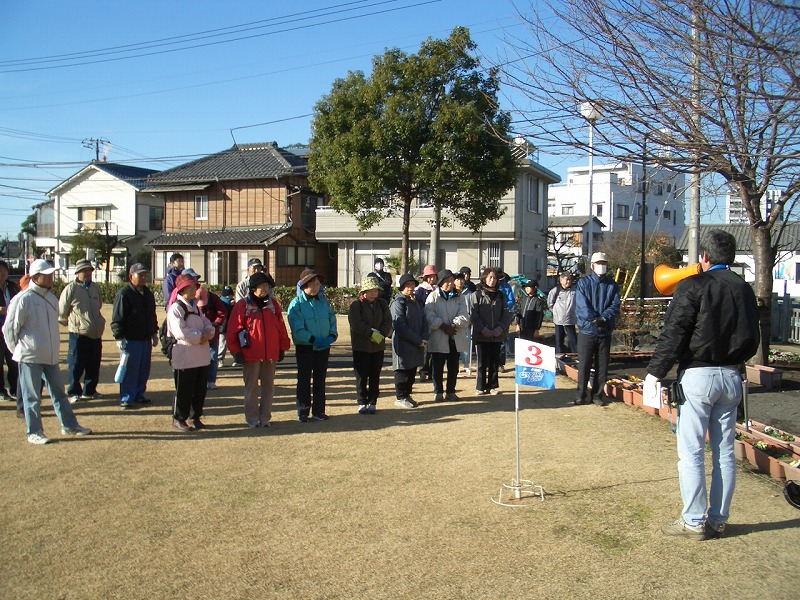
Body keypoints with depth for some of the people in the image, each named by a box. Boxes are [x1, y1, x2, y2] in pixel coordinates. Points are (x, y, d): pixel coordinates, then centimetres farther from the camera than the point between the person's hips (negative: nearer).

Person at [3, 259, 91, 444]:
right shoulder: (23, 299, -14)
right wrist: (18, 350, -2)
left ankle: (69, 425, 24)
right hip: (30, 357, -7)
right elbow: (10, 328, -10)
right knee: (32, 396, 3)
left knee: (58, 391, 15)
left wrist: (52, 349, 16)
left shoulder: (51, 298, 9)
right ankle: (34, 432, 13)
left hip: (51, 356, 7)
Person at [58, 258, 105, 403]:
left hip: (96, 334, 6)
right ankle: (74, 392, 13)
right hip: (79, 334, -6)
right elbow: (62, 311, 0)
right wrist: (71, 323, 11)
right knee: (76, 365, 1)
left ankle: (89, 391, 24)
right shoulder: (71, 289, -8)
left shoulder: (96, 288, 10)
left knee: (94, 365, 12)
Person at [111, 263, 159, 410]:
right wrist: (119, 338, -16)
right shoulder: (124, 294, -10)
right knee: (130, 370, -4)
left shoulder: (148, 293, 15)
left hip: (146, 339, 8)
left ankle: (138, 395, 22)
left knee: (144, 370, 11)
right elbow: (117, 318, -12)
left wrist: (154, 333, 21)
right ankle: (126, 399, 4)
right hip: (131, 340, -7)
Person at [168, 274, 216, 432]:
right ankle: (178, 419, 12)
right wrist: (199, 337, -15)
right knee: (184, 391, 0)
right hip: (185, 357, -8)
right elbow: (180, 331, -20)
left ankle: (195, 417, 25)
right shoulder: (176, 308, -9)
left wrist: (208, 333, -9)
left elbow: (207, 324, 14)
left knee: (200, 390, 13)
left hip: (202, 357, 8)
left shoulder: (196, 307, 18)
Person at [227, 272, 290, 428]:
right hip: (251, 354, -4)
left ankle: (265, 418, 19)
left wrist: (282, 348, 7)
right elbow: (233, 329, -4)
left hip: (271, 354, 4)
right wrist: (236, 351, -6)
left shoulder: (273, 303, 7)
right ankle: (252, 419, 13)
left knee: (268, 386, 9)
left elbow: (281, 326, 10)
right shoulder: (243, 305, -4)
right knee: (251, 387, 3)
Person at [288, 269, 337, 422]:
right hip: (305, 348, -4)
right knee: (304, 380, 5)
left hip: (323, 347, 4)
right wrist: (314, 340, -24)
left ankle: (319, 411, 20)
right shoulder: (296, 304, -9)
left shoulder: (323, 301, 5)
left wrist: (332, 335, -9)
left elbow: (332, 320, 10)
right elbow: (297, 330, -15)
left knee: (320, 380, 11)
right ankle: (303, 412, 14)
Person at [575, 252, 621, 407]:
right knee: (584, 365, 2)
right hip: (587, 330, -2)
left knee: (602, 365, 7)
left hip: (605, 331, 2)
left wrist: (604, 318, -18)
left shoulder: (612, 285, 7)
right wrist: (594, 320, -20)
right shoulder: (584, 282, 1)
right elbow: (582, 305, -9)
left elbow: (615, 306, -2)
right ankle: (581, 394, 12)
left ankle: (597, 394, 18)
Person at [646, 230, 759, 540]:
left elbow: (674, 334, -14)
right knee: (725, 451, 11)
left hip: (698, 375, -6)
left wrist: (655, 372, -9)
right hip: (732, 376, 6)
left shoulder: (693, 286, -9)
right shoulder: (744, 289, 9)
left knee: (691, 452, 0)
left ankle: (694, 522, 4)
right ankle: (718, 520, 18)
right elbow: (752, 339, 14)